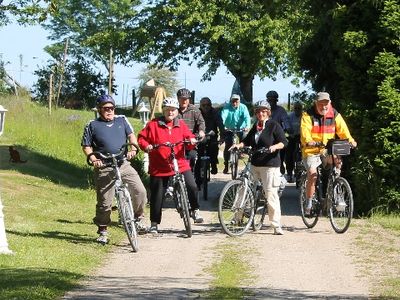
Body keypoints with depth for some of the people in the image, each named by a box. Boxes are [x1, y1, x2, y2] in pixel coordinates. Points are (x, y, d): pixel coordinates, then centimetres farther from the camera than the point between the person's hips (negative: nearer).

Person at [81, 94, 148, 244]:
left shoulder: (122, 120, 13)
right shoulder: (92, 125, 5)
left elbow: (131, 135, 11)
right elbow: (86, 146, 5)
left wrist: (133, 148, -9)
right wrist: (93, 158, -12)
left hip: (124, 164, 2)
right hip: (104, 168, -2)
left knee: (140, 191, -14)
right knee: (104, 202, -2)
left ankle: (137, 219, 7)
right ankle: (102, 231, 14)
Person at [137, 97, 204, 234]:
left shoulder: (181, 124, 7)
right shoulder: (153, 124, -1)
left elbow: (188, 135, 12)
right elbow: (142, 137, 2)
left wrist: (192, 140, -10)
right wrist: (146, 146, -16)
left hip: (180, 164, 1)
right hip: (159, 167, -1)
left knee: (192, 187, -15)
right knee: (157, 196, 4)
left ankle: (195, 210, 8)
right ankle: (154, 223, 17)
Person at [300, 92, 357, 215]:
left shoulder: (335, 115, 4)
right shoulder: (308, 115, -6)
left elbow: (342, 129, -7)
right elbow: (305, 130, -21)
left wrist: (350, 140, -27)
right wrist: (308, 141, -42)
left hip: (328, 150, 3)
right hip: (311, 151, -3)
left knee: (337, 162, -23)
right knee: (312, 174, -21)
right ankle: (309, 203, -7)